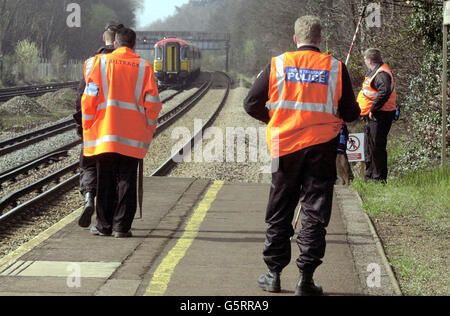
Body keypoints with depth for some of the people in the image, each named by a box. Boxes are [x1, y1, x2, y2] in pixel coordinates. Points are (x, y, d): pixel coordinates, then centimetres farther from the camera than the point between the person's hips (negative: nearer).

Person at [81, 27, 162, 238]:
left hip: (104, 132, 0)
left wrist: (87, 126, 7)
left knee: (105, 180, 6)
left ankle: (104, 226, 9)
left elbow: (89, 97, -2)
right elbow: (153, 102, 2)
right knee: (126, 180, 4)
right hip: (133, 135, 0)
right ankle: (122, 226, 3)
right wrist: (149, 129, 12)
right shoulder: (144, 67, 4)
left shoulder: (100, 62, 2)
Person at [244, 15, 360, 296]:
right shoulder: (335, 67, -2)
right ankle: (306, 279, 1)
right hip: (323, 147, -1)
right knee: (315, 213, 3)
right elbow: (351, 114, 2)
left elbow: (252, 104, 2)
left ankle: (274, 275, 14)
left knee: (279, 213, 12)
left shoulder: (278, 65, -1)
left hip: (286, 146, 1)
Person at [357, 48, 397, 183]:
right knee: (369, 147, 17)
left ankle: (379, 178, -2)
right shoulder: (375, 72, 17)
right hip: (372, 116, 11)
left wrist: (373, 110, -25)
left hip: (379, 116, -11)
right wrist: (368, 112, 17)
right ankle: (369, 177, 27)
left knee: (377, 147, -7)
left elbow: (385, 92, -32)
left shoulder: (381, 74, -17)